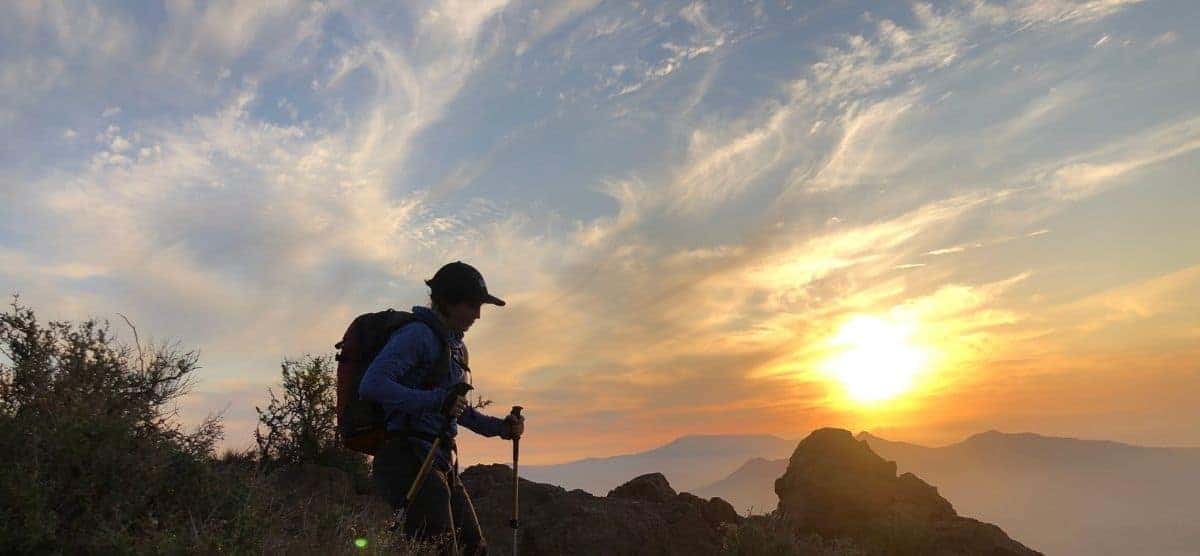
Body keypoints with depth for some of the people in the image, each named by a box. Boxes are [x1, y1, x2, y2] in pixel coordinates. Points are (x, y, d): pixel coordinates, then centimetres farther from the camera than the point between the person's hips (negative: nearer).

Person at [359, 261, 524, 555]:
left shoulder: (456, 346, 17)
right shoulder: (418, 334, -10)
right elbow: (372, 385, -24)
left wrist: (500, 427, 12)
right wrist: (438, 399, -27)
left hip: (441, 463, 9)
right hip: (407, 461, -9)